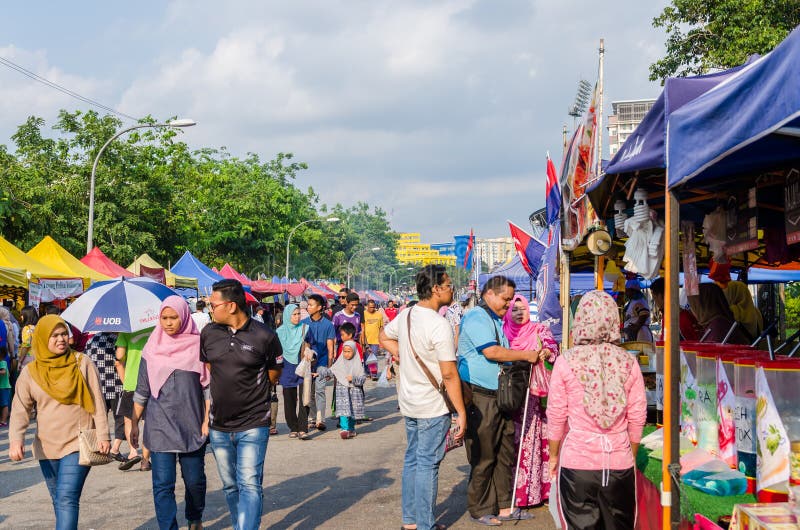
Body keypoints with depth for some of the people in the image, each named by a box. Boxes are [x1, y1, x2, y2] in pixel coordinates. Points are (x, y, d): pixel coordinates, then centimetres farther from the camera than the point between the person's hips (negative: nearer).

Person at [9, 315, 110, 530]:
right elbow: (20, 409, 0)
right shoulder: (30, 372, 3)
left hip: (78, 444, -3)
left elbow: (97, 402, -1)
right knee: (59, 502, 12)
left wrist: (102, 435, -6)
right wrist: (16, 439, -16)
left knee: (67, 499, -15)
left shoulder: (82, 363, -2)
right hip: (47, 447, 4)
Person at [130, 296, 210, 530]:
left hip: (192, 426, 0)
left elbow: (207, 386, 2)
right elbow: (142, 390, 10)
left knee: (194, 480, 10)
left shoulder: (198, 346, 0)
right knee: (162, 484, -4)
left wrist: (207, 420, -3)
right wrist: (134, 423, 9)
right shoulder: (152, 348, 4)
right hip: (159, 427, 1)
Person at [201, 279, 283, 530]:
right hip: (219, 425, 5)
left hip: (253, 425, -5)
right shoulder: (209, 333, 0)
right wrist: (225, 390, 9)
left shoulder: (264, 336, -11)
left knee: (249, 484, -10)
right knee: (230, 485, 16)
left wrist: (247, 391, 7)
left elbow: (273, 375, 3)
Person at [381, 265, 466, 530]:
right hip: (433, 408, -8)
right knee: (428, 465, -1)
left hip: (409, 403, 8)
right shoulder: (439, 325, -21)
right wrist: (461, 412, -16)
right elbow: (449, 374, -21)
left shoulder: (405, 317, 3)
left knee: (412, 459, 16)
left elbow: (384, 337, 24)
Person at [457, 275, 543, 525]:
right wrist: (526, 355, -12)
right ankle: (480, 510, 11)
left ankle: (504, 506, 20)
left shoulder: (497, 321, 19)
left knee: (505, 454, 12)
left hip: (500, 396, 10)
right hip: (481, 398, -10)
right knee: (483, 457, -1)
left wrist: (534, 355, 13)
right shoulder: (476, 317, -12)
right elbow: (492, 352, -21)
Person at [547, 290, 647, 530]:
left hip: (577, 461, -1)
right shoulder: (628, 363, -2)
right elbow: (637, 416, 2)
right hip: (620, 463, 2)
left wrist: (553, 456, 11)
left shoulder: (566, 362, -7)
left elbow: (556, 416, -2)